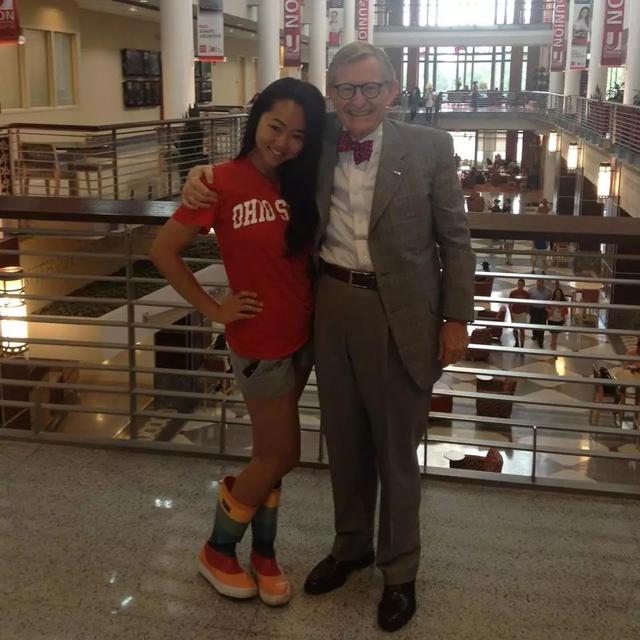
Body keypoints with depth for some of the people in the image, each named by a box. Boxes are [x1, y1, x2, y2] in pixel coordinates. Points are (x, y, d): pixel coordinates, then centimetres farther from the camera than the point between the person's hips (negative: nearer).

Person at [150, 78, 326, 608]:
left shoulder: (300, 184, 2)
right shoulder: (224, 181, -16)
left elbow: (309, 255, 8)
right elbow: (163, 251, -13)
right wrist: (213, 309, -11)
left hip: (301, 336, 6)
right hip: (260, 343, -6)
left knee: (272, 454, 16)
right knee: (282, 455, 5)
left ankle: (263, 553, 34)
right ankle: (218, 550, 27)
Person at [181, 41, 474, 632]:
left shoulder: (429, 147, -7)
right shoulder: (316, 144, 2)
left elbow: (455, 238, -2)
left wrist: (457, 319, -4)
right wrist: (205, 174, -5)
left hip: (399, 314, -3)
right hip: (332, 305, 4)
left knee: (396, 450, 10)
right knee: (344, 440, 19)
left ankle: (400, 571, 31)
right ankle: (351, 545, 42)